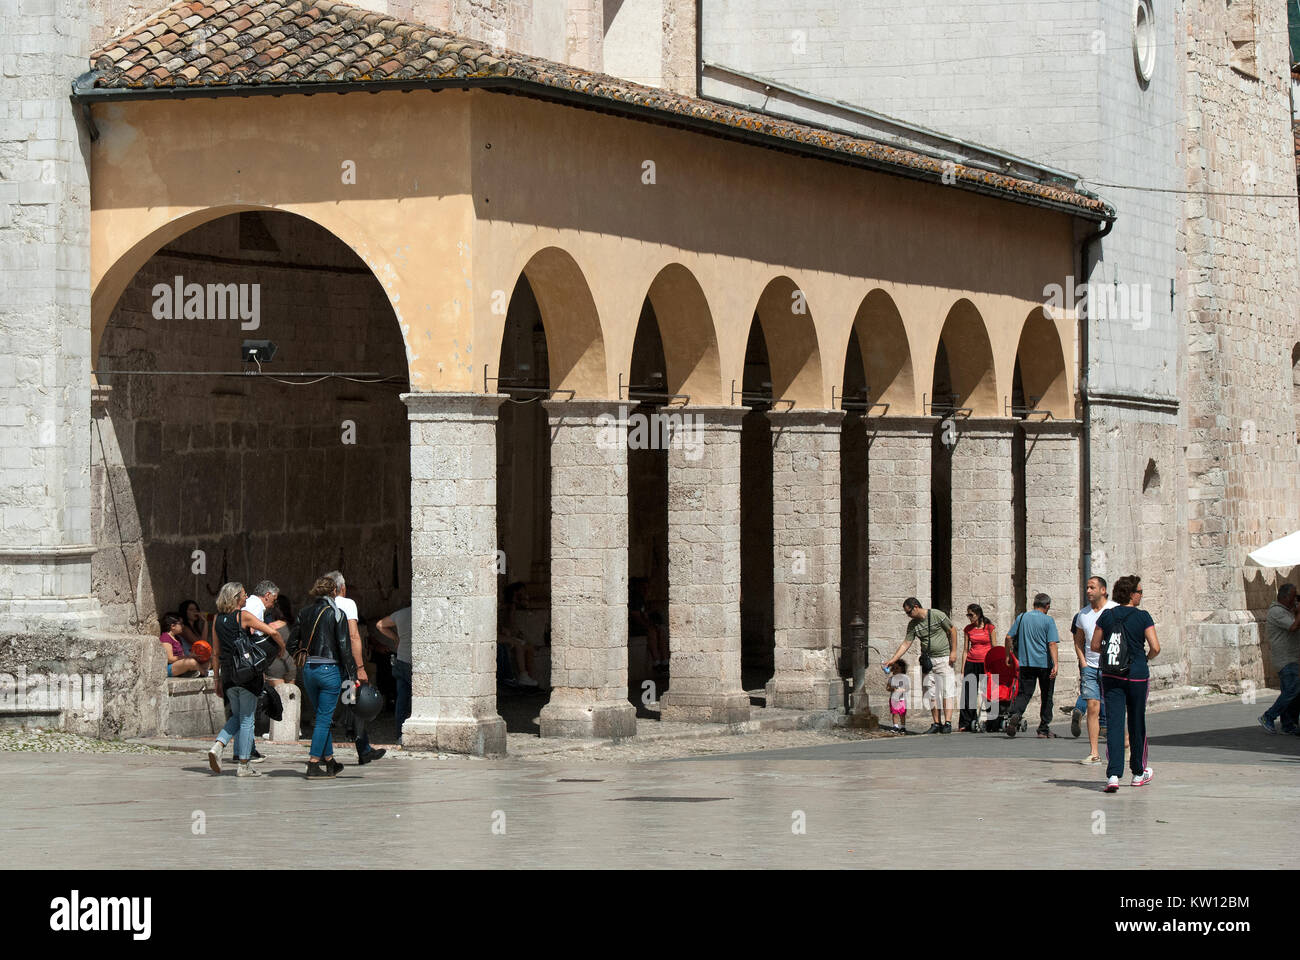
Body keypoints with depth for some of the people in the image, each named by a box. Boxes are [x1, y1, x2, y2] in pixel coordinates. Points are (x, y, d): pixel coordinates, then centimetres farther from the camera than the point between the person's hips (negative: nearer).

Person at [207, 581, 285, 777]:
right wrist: (282, 647, 6)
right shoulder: (243, 616, -8)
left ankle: (217, 747, -2)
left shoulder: (218, 620, 9)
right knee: (247, 719, 2)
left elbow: (216, 653, 13)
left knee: (237, 716, 20)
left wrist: (218, 679, 18)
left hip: (227, 673, 6)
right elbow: (271, 632, -14)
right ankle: (244, 766, 4)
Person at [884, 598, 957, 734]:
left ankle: (948, 723, -14)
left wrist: (953, 652, -7)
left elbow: (952, 630, -2)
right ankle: (936, 724, 7)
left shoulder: (937, 615, -9)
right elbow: (906, 644, 5)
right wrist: (892, 660, -2)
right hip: (927, 660, 5)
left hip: (944, 658, -5)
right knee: (931, 694, 3)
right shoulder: (913, 625, 4)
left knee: (947, 692, -10)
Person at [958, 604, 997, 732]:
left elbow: (994, 648, 1)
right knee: (968, 694, -4)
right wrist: (963, 669, 8)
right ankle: (965, 724, -3)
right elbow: (965, 649, 12)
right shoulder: (968, 629, 10)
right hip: (971, 662, 3)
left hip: (985, 663, -3)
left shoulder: (990, 628, 0)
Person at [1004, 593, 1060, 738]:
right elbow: (1052, 644, -14)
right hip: (1044, 663, -3)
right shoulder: (1048, 621, -6)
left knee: (1024, 693, 4)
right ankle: (1044, 729, 14)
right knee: (1046, 696, 10)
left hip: (1026, 663, 3)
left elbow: (1009, 637, 8)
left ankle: (1015, 714, -25)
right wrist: (1055, 665, -18)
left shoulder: (1022, 617, 6)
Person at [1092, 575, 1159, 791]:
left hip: (1111, 676, 2)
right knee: (1137, 723, 14)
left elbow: (1095, 646, 7)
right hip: (1137, 675, -2)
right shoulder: (1142, 617, -7)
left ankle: (1113, 775, -18)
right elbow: (1155, 647, -11)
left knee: (1113, 723, -3)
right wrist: (1147, 657, 10)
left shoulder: (1106, 616, 2)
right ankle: (1139, 772, 29)